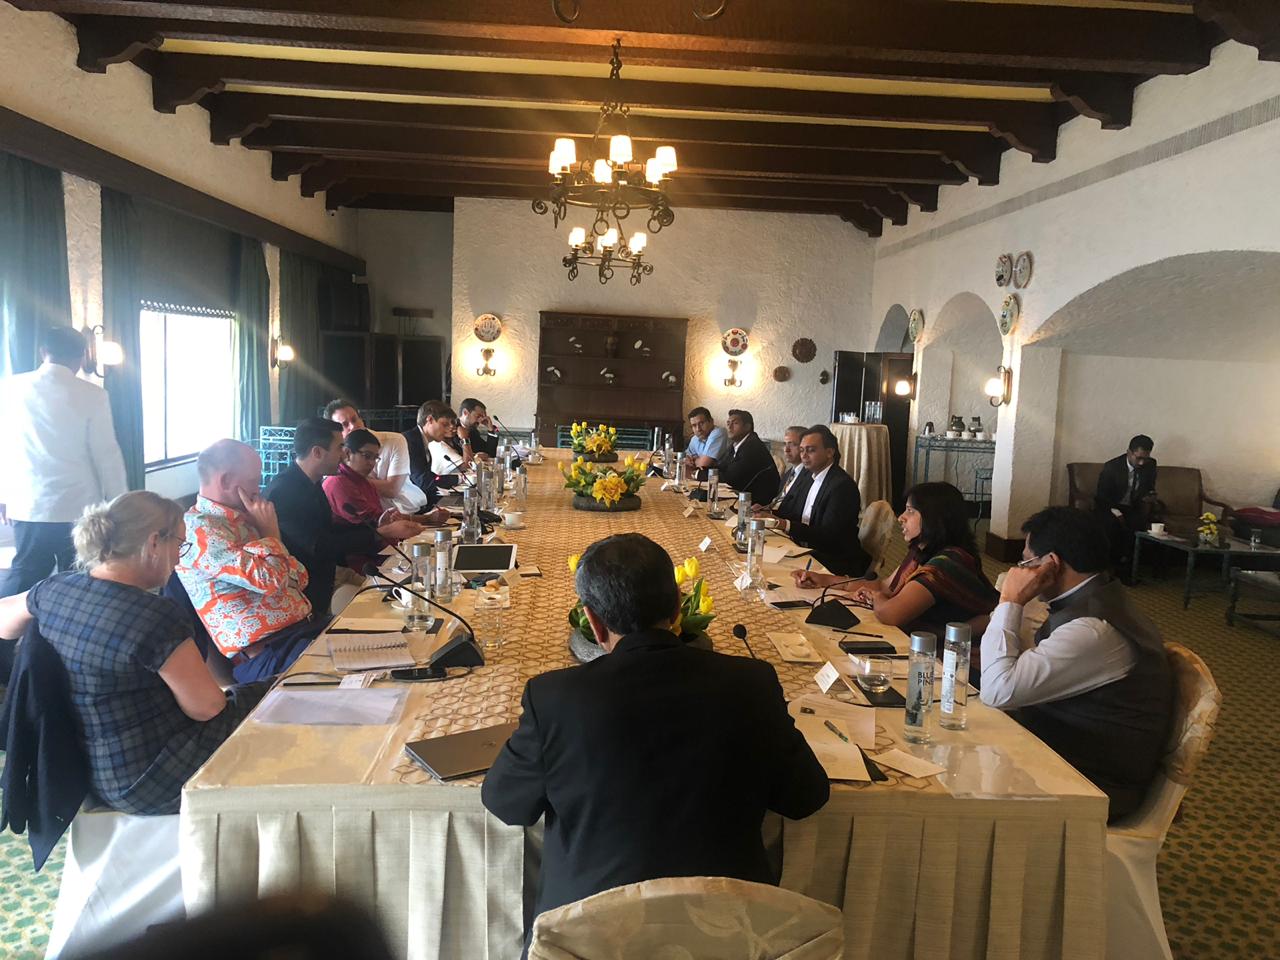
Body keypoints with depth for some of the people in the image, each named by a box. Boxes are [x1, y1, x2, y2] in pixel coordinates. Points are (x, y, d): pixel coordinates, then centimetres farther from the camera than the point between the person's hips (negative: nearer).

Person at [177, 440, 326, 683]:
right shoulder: (198, 529, -11)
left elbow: (300, 578, 17)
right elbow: (268, 580, -22)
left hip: (303, 625, 9)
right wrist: (271, 532, -4)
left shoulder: (241, 520, 15)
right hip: (267, 652, -9)